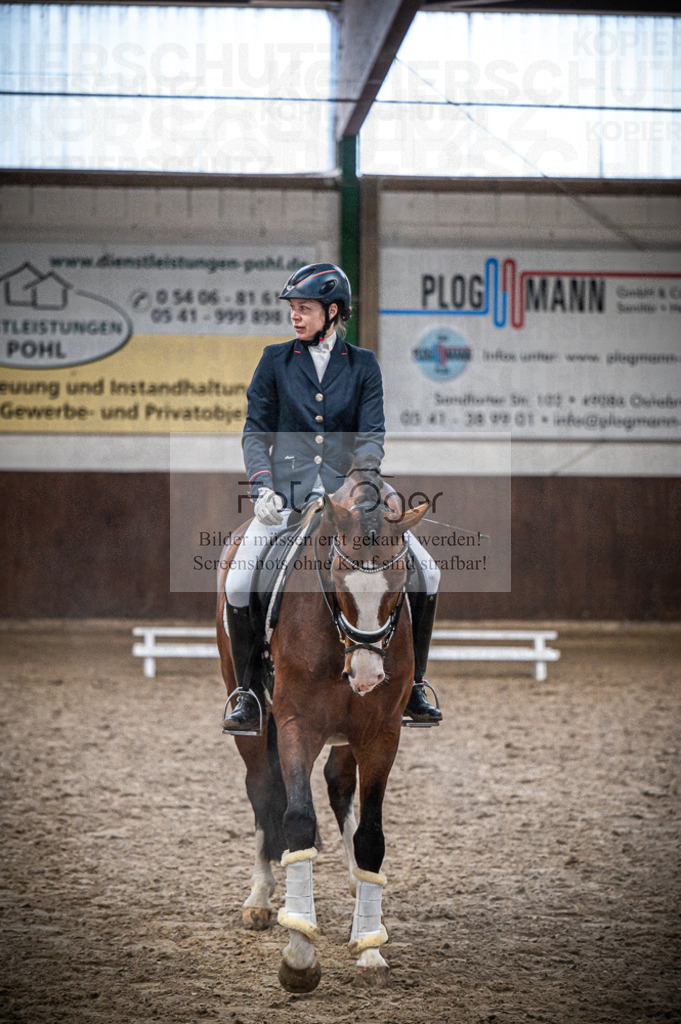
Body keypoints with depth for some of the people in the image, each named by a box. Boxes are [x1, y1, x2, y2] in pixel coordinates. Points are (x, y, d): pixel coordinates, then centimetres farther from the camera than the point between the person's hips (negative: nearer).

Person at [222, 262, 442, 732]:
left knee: (426, 572, -11)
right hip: (287, 494, -1)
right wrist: (262, 487, -9)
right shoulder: (276, 361, 7)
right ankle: (249, 694, -3)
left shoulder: (363, 365, 8)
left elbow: (371, 434, 2)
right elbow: (256, 432, 7)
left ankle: (413, 684, 5)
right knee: (238, 583, -21)